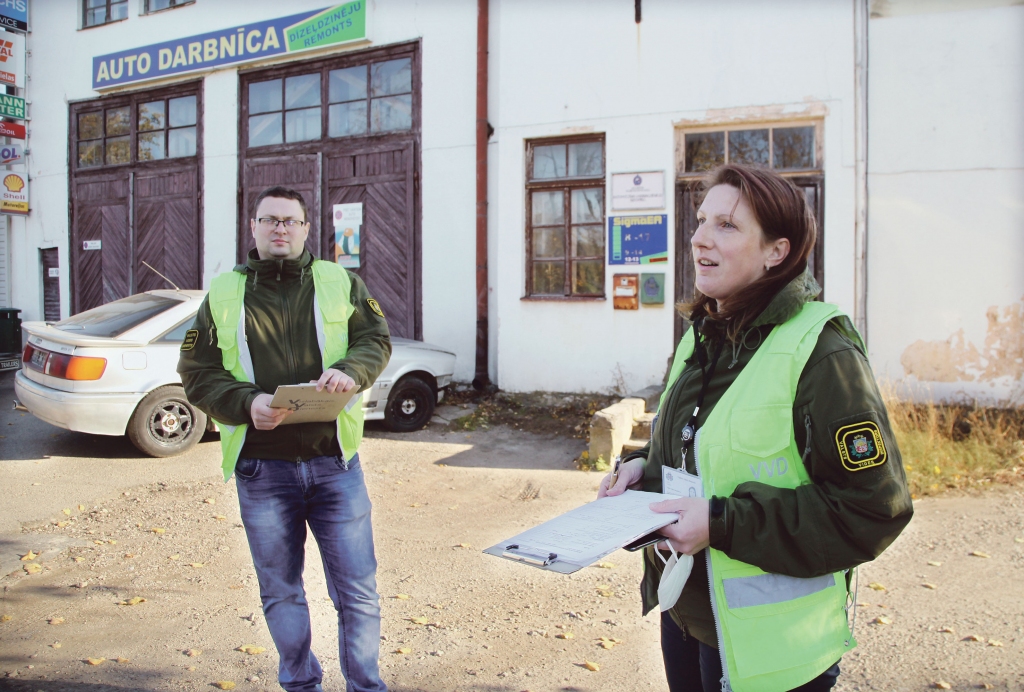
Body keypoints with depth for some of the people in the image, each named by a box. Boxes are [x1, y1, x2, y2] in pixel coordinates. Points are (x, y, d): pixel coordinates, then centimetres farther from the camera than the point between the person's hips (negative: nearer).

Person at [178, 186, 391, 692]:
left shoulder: (340, 283, 7)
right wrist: (246, 402, -14)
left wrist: (350, 370, -17)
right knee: (281, 591, 15)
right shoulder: (224, 294, 7)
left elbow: (376, 338, 5)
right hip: (262, 469, 1)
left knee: (357, 590, 5)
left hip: (334, 464, -1)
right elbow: (196, 372, 5)